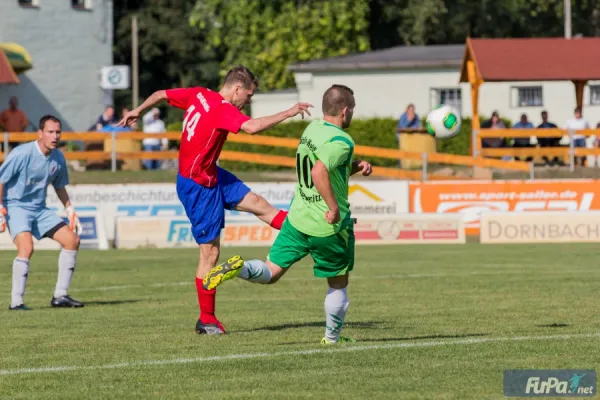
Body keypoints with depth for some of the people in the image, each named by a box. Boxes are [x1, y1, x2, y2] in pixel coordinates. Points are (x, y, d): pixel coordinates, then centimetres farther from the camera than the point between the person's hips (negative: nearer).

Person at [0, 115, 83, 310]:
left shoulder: (58, 158, 2)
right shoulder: (22, 154, -19)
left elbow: (59, 186, 20)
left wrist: (70, 211, 16)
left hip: (40, 209, 7)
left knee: (72, 239, -1)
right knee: (26, 247, -29)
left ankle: (60, 295, 7)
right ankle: (16, 301, -22)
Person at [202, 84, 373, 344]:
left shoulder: (312, 129, 8)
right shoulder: (341, 142, -18)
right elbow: (319, 172, -34)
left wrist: (355, 168, 11)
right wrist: (334, 208, -28)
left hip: (297, 218, 7)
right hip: (328, 226, -7)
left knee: (271, 272, 10)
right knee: (338, 283, 14)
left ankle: (240, 268, -19)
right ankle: (332, 337, 23)